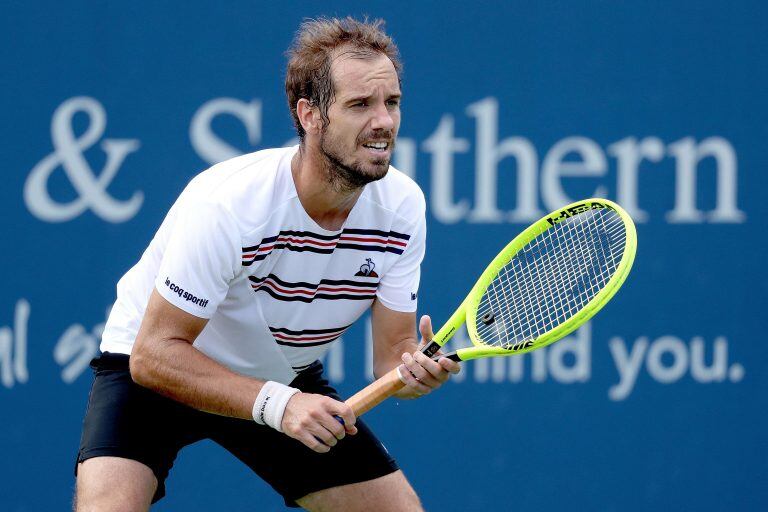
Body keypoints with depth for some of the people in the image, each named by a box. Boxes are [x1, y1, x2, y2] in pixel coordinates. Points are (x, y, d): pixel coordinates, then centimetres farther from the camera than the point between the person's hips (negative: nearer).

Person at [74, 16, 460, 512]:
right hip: (152, 369, -5)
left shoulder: (402, 205, -15)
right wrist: (277, 404, -40)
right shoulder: (227, 205, -32)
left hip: (286, 377, 5)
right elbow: (154, 354, -30)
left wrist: (416, 369, -35)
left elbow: (392, 353, -10)